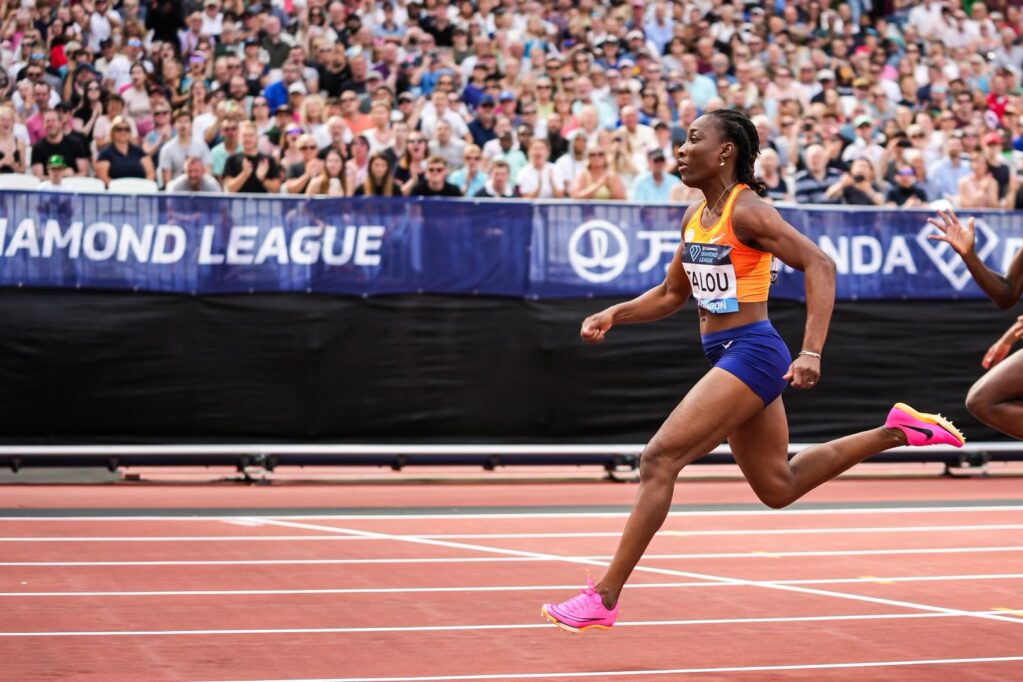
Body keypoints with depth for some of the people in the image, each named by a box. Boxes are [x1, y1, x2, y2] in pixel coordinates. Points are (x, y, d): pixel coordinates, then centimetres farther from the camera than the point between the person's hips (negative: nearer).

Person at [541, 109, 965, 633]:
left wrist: (811, 353, -30)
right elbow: (672, 295, 21)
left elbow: (819, 265, -21)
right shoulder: (695, 216, 11)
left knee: (659, 458, -16)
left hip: (750, 353, -10)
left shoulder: (746, 211, -14)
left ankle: (603, 598, -14)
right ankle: (896, 431, 29)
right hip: (725, 356, 10)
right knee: (778, 487, 18)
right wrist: (613, 315, 5)